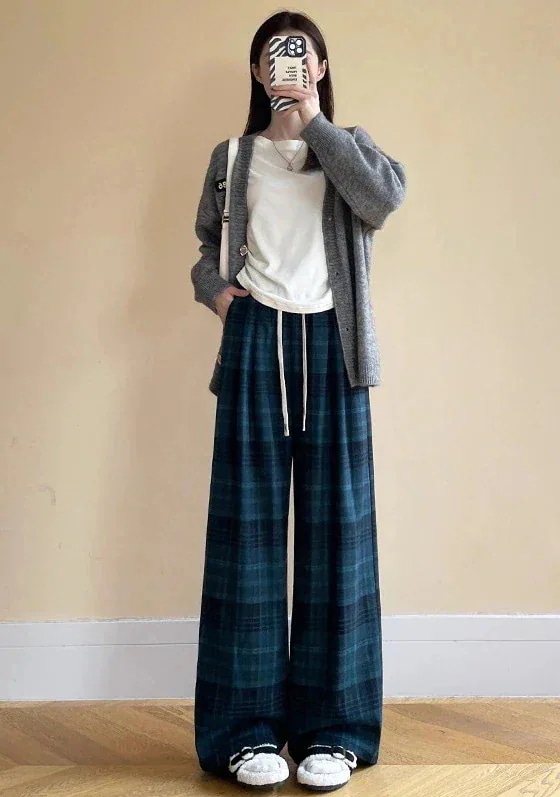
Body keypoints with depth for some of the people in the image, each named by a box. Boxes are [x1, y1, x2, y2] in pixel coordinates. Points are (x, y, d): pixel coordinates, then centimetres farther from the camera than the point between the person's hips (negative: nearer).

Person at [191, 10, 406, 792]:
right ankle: (250, 726, 7)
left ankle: (334, 727, 9)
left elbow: (386, 197, -9)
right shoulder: (232, 157, 15)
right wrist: (214, 288, -1)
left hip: (329, 344, 0)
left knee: (337, 525, -1)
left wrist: (314, 121, -7)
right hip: (254, 341, 1)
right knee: (248, 527, -1)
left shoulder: (348, 144, 12)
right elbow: (205, 245, 20)